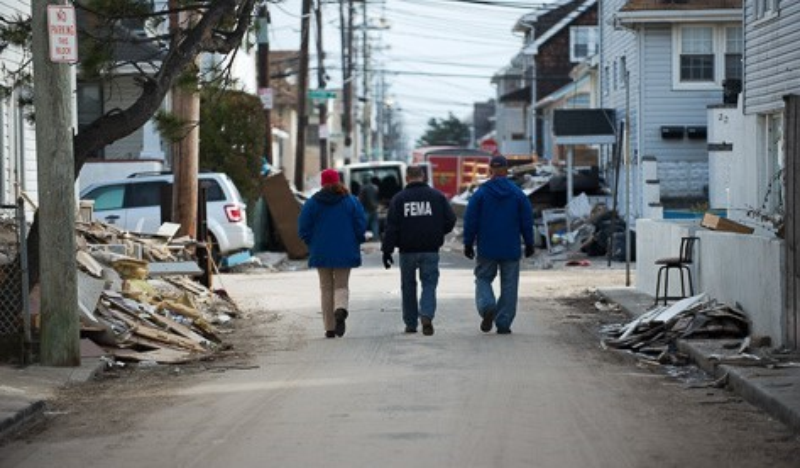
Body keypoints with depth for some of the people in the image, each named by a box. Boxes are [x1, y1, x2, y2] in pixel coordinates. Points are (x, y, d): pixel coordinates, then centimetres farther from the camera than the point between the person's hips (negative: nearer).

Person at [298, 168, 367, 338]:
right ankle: (341, 310, -24)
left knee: (326, 288, 10)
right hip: (344, 253, 0)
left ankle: (330, 328, 7)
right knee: (342, 285, 9)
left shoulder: (312, 203, -1)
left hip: (321, 253, 0)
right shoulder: (351, 201, -1)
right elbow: (361, 225, -3)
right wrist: (355, 243, 13)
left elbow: (303, 229, -1)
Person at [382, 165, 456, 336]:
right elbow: (450, 220, 1)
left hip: (407, 251, 0)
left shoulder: (399, 199, -2)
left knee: (408, 286, 12)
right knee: (429, 283, 4)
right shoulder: (437, 196, 1)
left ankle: (410, 323, 15)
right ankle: (426, 315, -19)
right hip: (430, 250, 0)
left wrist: (387, 250, -2)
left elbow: (391, 227, -5)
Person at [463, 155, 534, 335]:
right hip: (511, 250, 1)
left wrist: (468, 244, 8)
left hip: (487, 249, -1)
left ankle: (487, 307, -15)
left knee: (483, 279, 12)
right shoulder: (518, 194, -1)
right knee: (509, 286, 7)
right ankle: (503, 323, 4)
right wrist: (529, 244, 13)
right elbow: (527, 221, 3)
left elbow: (470, 221, -1)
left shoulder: (480, 194, -3)